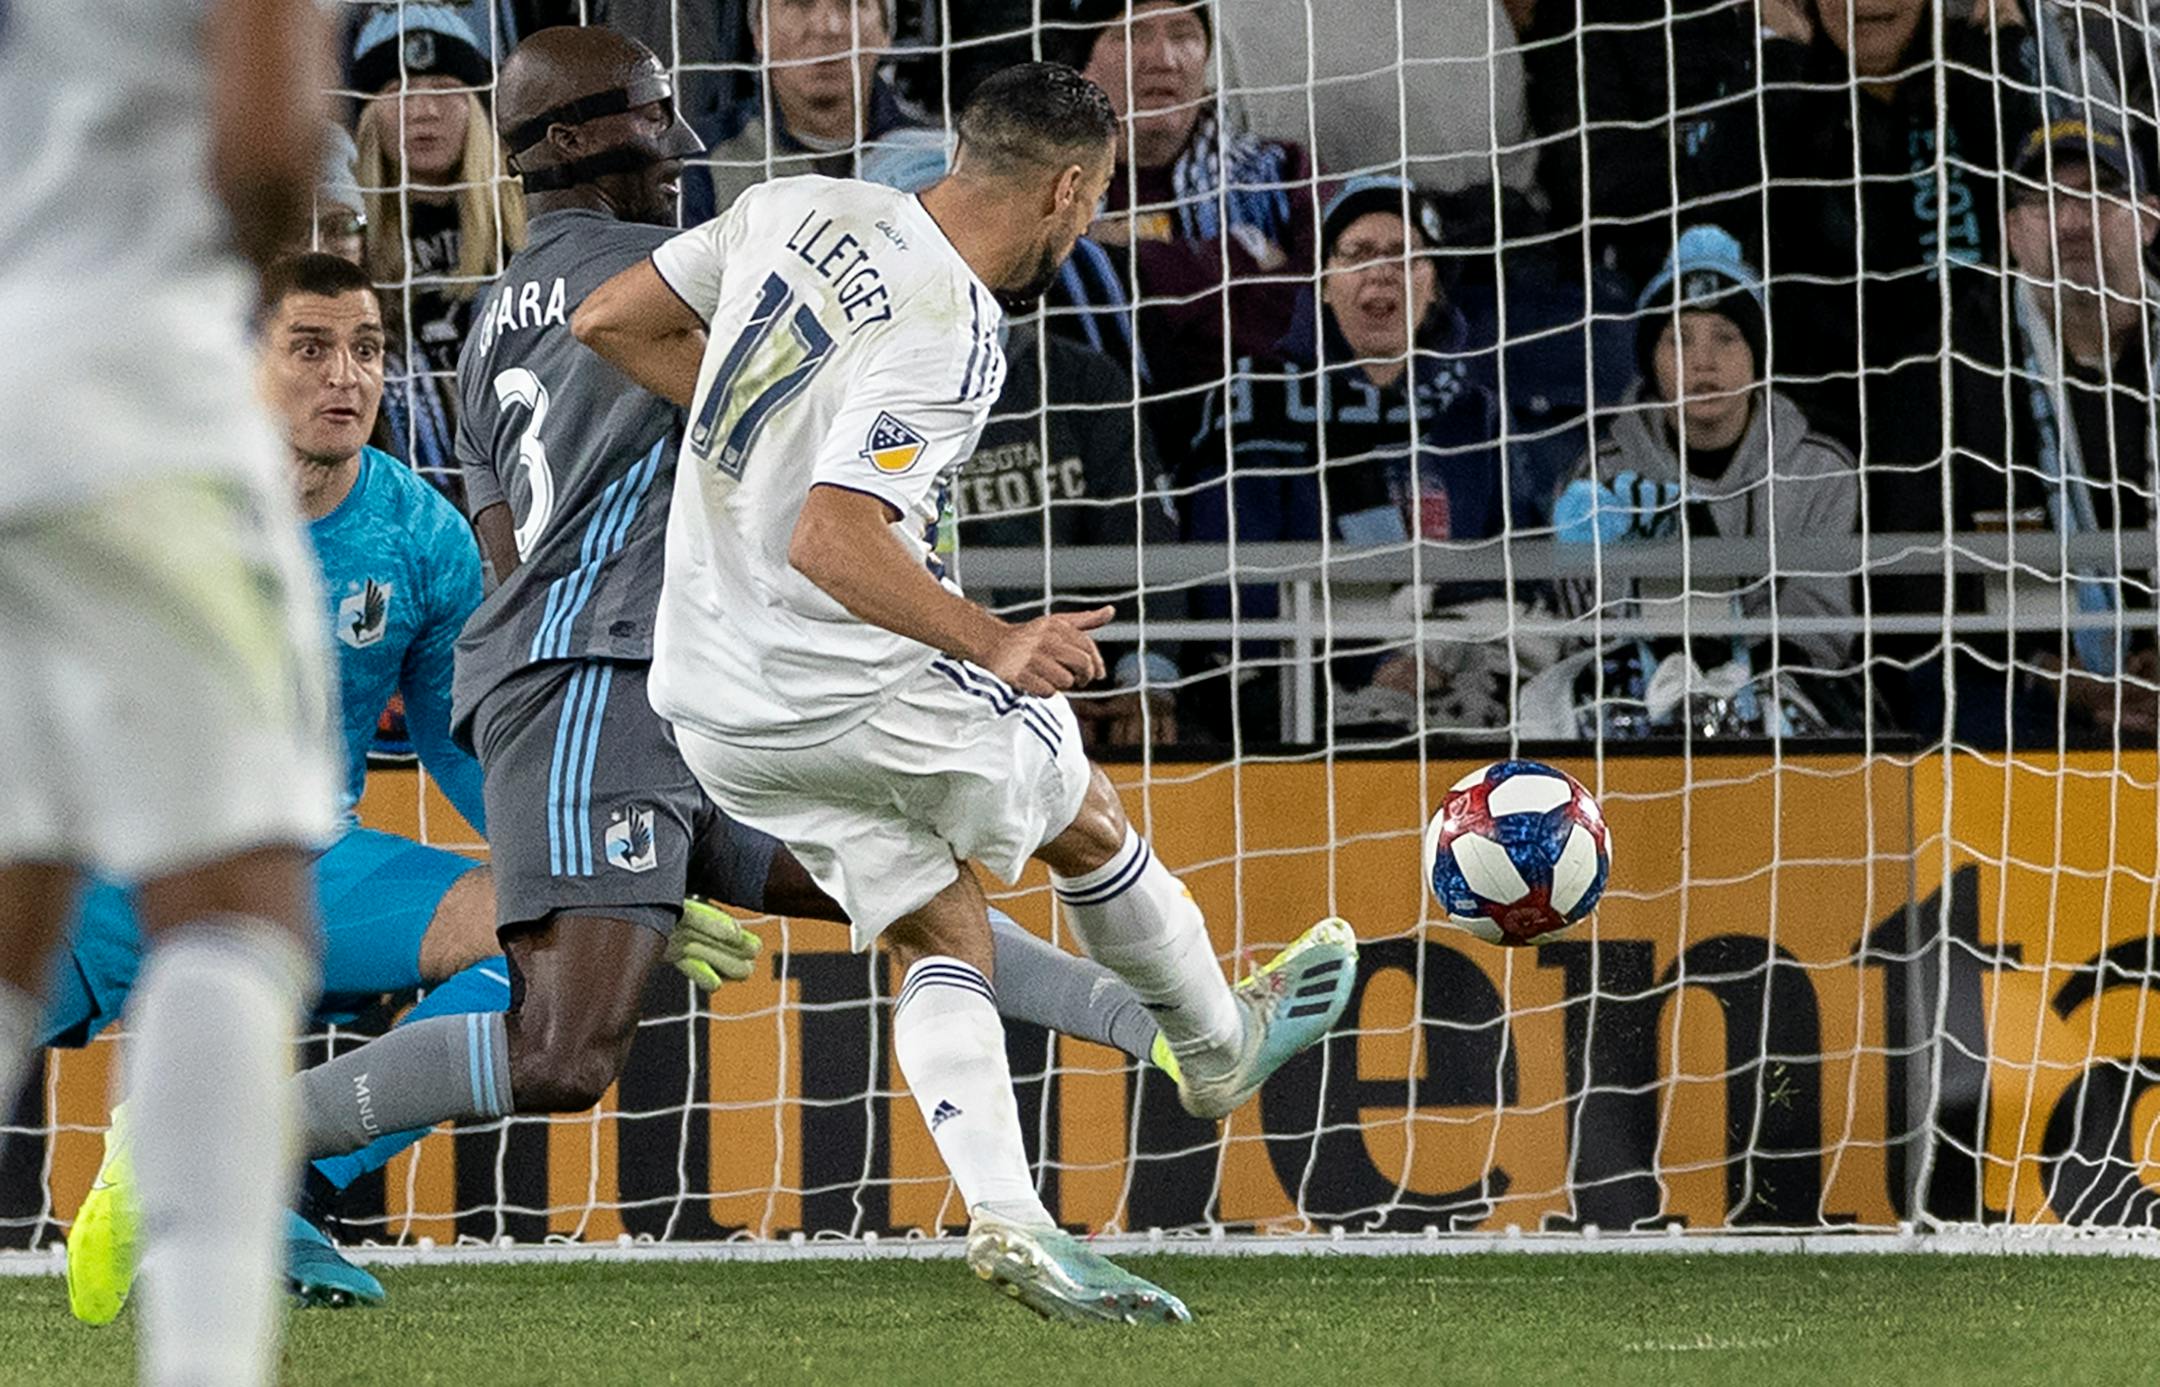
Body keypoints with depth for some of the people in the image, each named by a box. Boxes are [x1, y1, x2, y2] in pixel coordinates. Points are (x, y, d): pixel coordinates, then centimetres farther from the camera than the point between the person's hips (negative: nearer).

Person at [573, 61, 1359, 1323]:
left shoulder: (799, 210, -1)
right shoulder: (947, 340, -25)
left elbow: (612, 321, 10)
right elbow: (832, 543, -33)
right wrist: (993, 643, -29)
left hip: (710, 694, 7)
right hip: (851, 690, -7)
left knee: (941, 934, 13)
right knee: (1084, 813, 20)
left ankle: (1006, 1217, -2)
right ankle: (1222, 1048, 42)